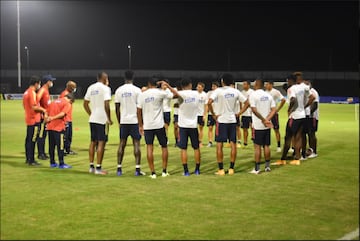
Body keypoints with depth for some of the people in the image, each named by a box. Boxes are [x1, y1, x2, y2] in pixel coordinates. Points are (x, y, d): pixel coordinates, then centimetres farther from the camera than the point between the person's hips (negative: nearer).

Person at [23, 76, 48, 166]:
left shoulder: (26, 92, 14)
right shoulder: (32, 93, -16)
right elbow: (34, 107, -22)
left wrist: (39, 108, 18)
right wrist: (43, 109, -7)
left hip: (28, 119, 10)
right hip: (34, 120, -10)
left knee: (28, 139, 14)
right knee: (32, 140, -6)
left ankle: (28, 158, 22)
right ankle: (31, 160, -4)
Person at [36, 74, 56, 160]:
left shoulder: (46, 90, 15)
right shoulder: (42, 90, -14)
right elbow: (37, 101, -26)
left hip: (46, 116, 10)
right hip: (43, 116, -10)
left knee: (44, 135, 14)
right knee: (41, 135, -4)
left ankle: (43, 153, 21)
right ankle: (40, 154, 0)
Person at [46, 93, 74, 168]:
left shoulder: (54, 102, 18)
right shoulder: (67, 104, -3)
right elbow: (62, 114, -18)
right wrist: (53, 118, -21)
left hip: (50, 126, 6)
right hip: (59, 127, -6)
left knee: (51, 145, 13)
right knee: (60, 146, 1)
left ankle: (52, 162, 20)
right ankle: (61, 164, 4)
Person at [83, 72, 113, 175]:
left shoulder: (91, 87, 11)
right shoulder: (105, 88, -10)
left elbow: (85, 103, 14)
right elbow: (106, 105, -18)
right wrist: (109, 119, -10)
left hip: (92, 119, 7)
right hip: (102, 119, -7)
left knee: (93, 142, 14)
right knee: (101, 142, -3)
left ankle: (91, 167, 18)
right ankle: (98, 168, -2)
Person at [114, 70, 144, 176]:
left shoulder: (119, 90, 4)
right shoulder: (137, 90, -6)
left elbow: (117, 108, 6)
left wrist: (119, 122, 15)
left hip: (123, 121, 3)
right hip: (134, 120, -3)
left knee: (122, 144, 10)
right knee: (136, 143, 1)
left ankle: (119, 168, 10)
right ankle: (137, 169, -3)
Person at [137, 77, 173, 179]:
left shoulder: (142, 95, 3)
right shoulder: (160, 93, -5)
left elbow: (139, 111, 4)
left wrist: (140, 125, 12)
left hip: (147, 125, 1)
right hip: (159, 125, -1)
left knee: (149, 147, 3)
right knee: (164, 146, 13)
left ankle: (153, 172, -1)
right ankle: (164, 171, 15)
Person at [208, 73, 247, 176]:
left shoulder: (218, 91, -8)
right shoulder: (236, 91, 3)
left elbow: (209, 103, -20)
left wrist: (213, 114, -10)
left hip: (221, 120, -3)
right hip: (232, 120, 3)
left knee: (219, 145, 2)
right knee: (233, 144, 8)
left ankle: (221, 169, 1)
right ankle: (231, 168, 10)